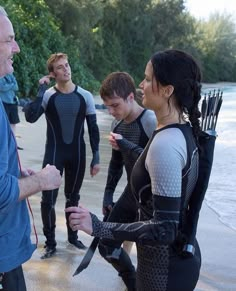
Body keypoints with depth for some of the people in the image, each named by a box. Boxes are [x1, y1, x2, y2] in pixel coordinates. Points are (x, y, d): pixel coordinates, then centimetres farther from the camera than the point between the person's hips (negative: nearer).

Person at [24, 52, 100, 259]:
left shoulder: (85, 96, -2)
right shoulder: (48, 96, -8)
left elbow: (93, 128, 3)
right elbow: (30, 117, -24)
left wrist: (96, 157, 0)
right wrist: (41, 90, -22)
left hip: (77, 154, 2)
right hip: (54, 153, -1)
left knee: (73, 197, 16)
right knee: (48, 199, -2)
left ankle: (73, 236, 33)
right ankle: (50, 242, 15)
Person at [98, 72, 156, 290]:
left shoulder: (152, 122, -21)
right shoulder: (118, 125, 4)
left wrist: (126, 145, -26)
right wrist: (108, 195, 17)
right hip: (131, 194, 8)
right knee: (107, 246, 13)